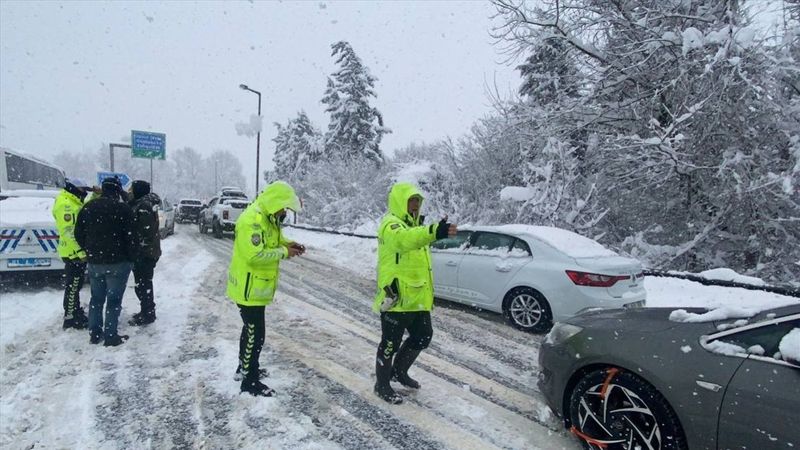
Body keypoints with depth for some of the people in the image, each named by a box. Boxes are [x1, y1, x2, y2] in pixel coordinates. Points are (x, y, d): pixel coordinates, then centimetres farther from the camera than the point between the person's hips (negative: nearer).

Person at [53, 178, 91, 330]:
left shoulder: (73, 202, 15)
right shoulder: (65, 203, -17)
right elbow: (69, 231, -24)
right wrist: (80, 251, -26)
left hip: (79, 251, 10)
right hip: (73, 252, -10)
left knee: (76, 285, 19)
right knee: (72, 286, -3)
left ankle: (76, 313, 30)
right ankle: (70, 318, 4)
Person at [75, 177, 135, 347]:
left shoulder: (88, 207, 6)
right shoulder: (122, 208, -12)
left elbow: (79, 234, 9)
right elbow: (130, 236, -13)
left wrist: (89, 251, 19)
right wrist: (130, 256, -1)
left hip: (94, 262, 5)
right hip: (117, 262, -5)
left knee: (96, 298, 17)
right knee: (114, 299, 1)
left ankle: (95, 333, 22)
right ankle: (111, 336, 4)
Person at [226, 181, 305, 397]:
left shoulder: (268, 218, 8)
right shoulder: (252, 220, -26)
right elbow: (256, 256, -32)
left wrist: (287, 243, 0)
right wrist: (284, 252, -23)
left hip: (256, 287, 11)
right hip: (249, 288, -11)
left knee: (251, 329, 23)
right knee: (256, 334, -2)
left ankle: (244, 367, 40)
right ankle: (250, 381, 10)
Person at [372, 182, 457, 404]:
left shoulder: (414, 225, 17)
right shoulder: (391, 224, -15)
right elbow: (405, 239, -40)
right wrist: (434, 232, -58)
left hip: (417, 298, 9)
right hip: (397, 298, -9)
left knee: (422, 337, 20)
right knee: (391, 343, 4)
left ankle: (399, 371, 40)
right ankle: (382, 385, 23)